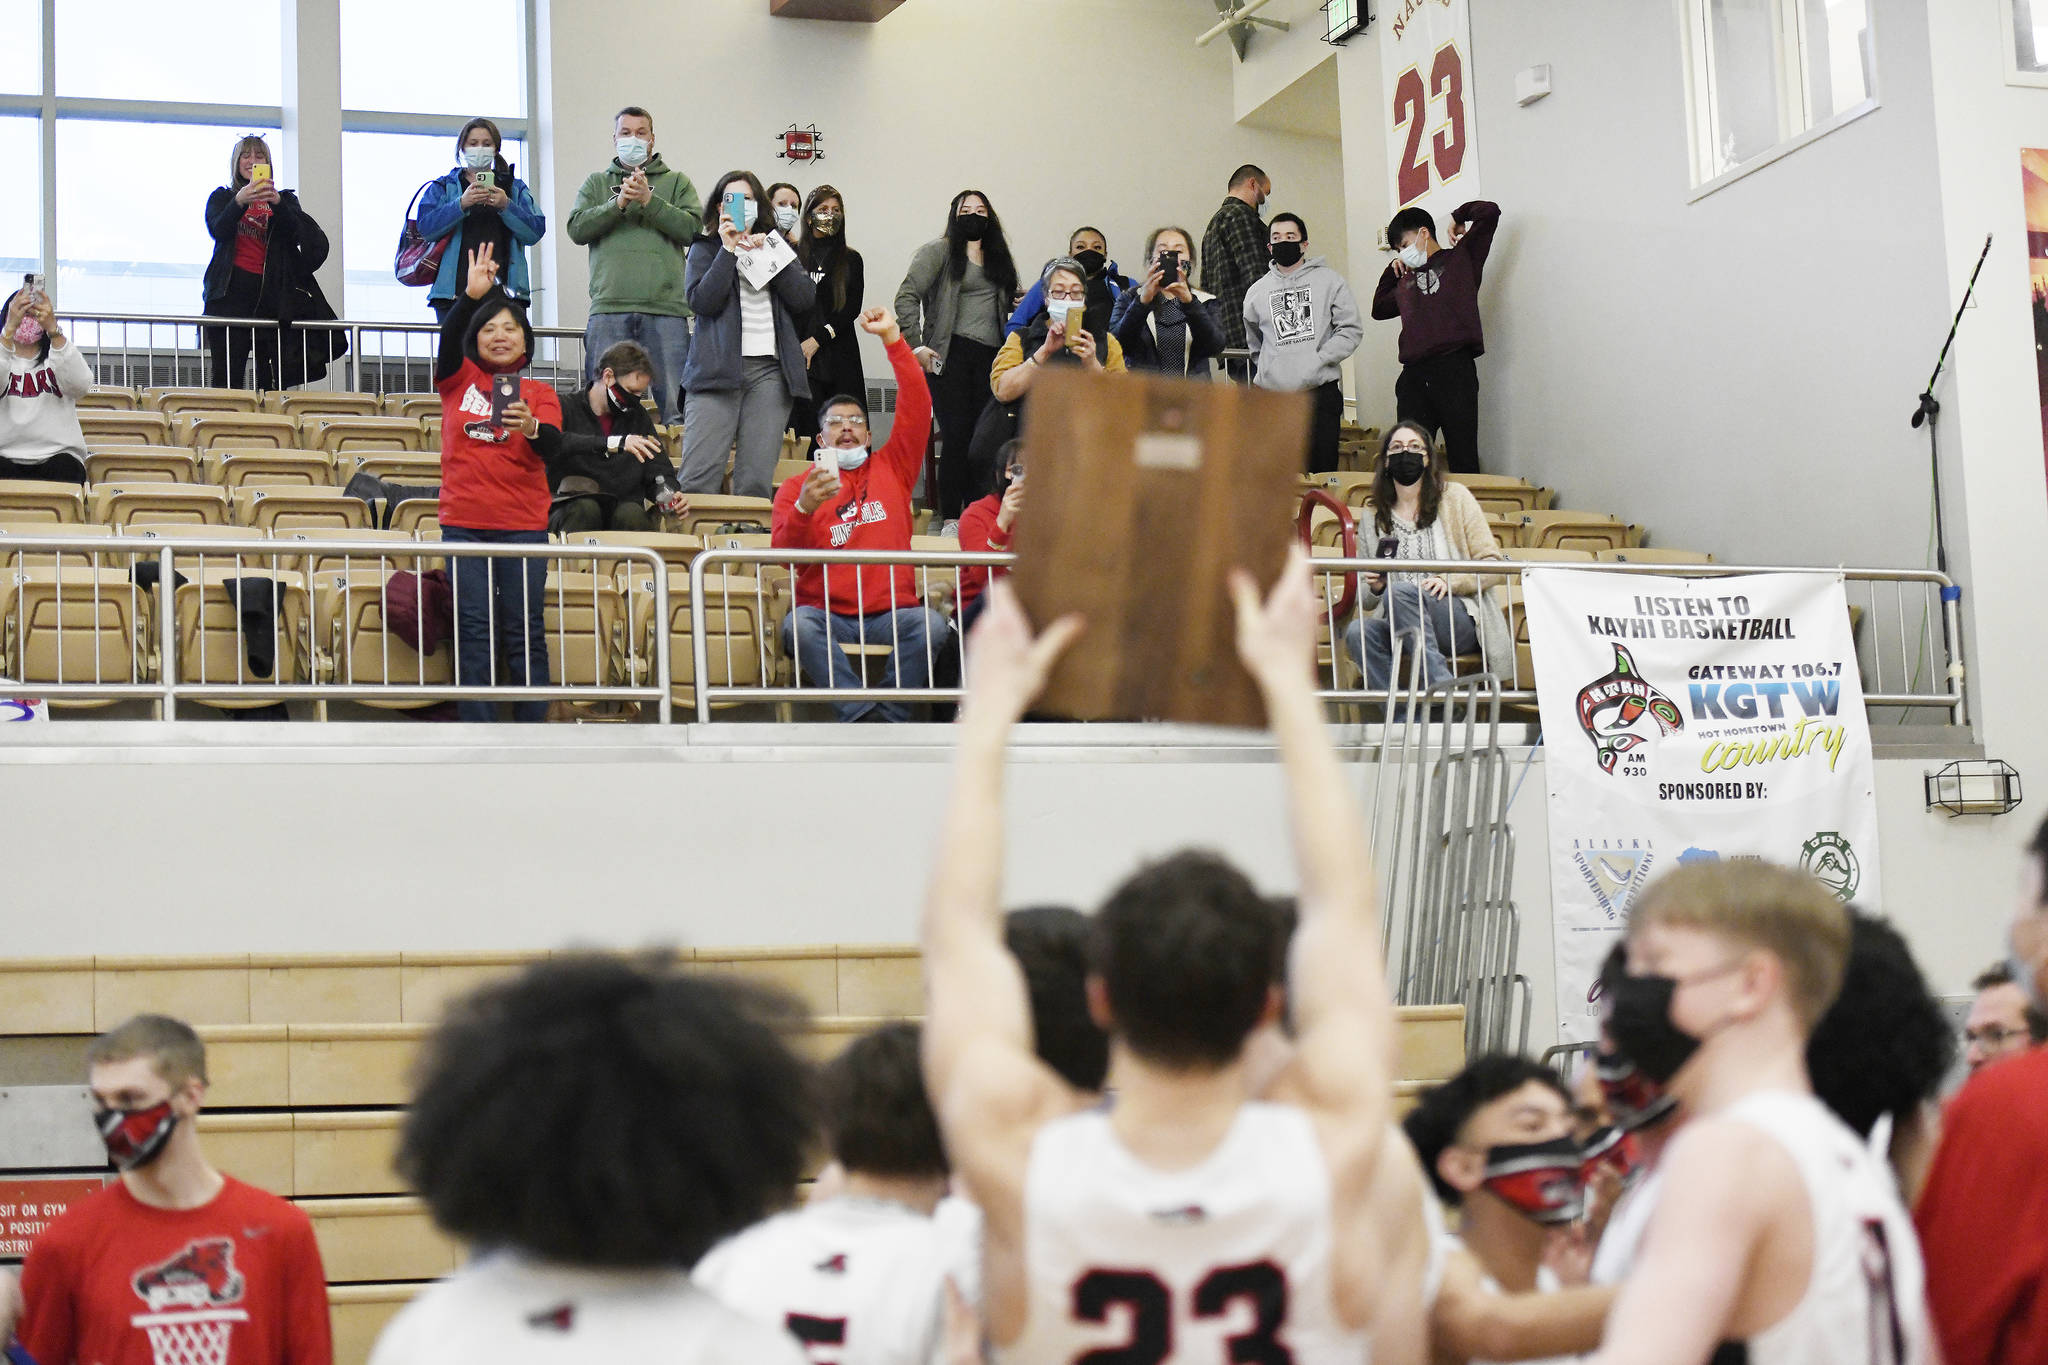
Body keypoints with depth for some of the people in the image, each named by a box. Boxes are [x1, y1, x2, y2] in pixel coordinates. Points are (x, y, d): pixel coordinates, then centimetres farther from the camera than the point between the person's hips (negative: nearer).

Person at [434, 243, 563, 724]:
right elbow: (449, 338, -11)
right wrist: (472, 295, -29)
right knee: (474, 630, 0)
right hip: (464, 522, 0)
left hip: (523, 524, 0)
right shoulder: (459, 379, 8)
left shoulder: (540, 393, 7)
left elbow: (553, 446, -9)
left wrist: (531, 427, -31)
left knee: (525, 631, -1)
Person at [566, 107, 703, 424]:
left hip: (666, 307, 0)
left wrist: (649, 201, -8)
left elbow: (692, 228, 0)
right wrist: (618, 203, -8)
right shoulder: (597, 183, 19)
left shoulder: (677, 182, 16)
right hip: (609, 306, 1)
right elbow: (577, 229, 4)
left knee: (676, 401, -4)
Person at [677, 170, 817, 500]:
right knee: (698, 481, -14)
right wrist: (728, 250, -7)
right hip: (718, 370, -2)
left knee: (755, 484, -5)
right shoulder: (706, 248, 12)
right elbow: (702, 301, -5)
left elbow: (805, 300, 6)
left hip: (770, 371, 2)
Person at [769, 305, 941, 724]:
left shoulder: (892, 468, 19)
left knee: (931, 625, -30)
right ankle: (866, 716, -39)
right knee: (798, 624, -34)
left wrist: (891, 337, 2)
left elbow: (917, 405, 9)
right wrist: (804, 509, -19)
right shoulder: (796, 486, 14)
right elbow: (783, 556, 1)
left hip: (890, 613, 1)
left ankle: (889, 718, -29)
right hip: (828, 611, -1)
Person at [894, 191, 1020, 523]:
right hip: (952, 356, -5)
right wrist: (916, 346, -12)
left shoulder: (998, 258, 21)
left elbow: (1006, 306, 26)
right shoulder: (939, 251, 3)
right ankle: (950, 518, -3)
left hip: (991, 357, 5)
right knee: (957, 435, -8)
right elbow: (906, 296, -5)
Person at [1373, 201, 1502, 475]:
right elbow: (1379, 309, 36)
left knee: (1463, 458, -4)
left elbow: (1489, 212, 0)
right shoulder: (1407, 279, 25)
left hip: (1454, 369, -6)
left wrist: (1458, 219, 16)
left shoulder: (1460, 257, 9)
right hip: (1413, 375, 6)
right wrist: (1392, 270, 29)